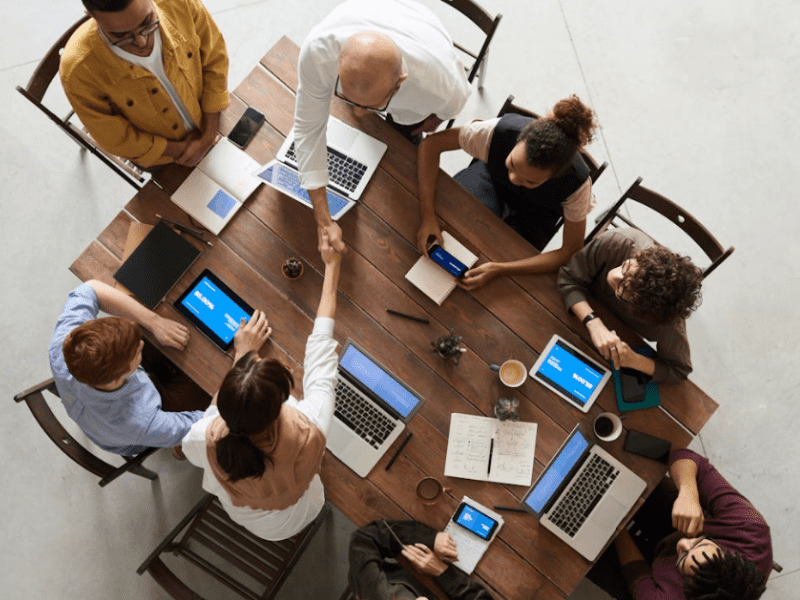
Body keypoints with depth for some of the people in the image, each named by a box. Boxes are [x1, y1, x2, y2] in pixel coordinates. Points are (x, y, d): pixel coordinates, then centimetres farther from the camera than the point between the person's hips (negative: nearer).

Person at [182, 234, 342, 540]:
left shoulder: (205, 440, -41)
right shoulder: (308, 432, -45)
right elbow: (321, 346, -30)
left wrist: (242, 354, -12)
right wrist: (332, 266, -17)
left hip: (240, 515, 1)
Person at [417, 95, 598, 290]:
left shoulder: (576, 182, -39)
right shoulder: (500, 131, -40)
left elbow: (571, 252, -30)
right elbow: (431, 144, -30)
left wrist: (499, 269, -41)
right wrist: (427, 215, -41)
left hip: (536, 210, -1)